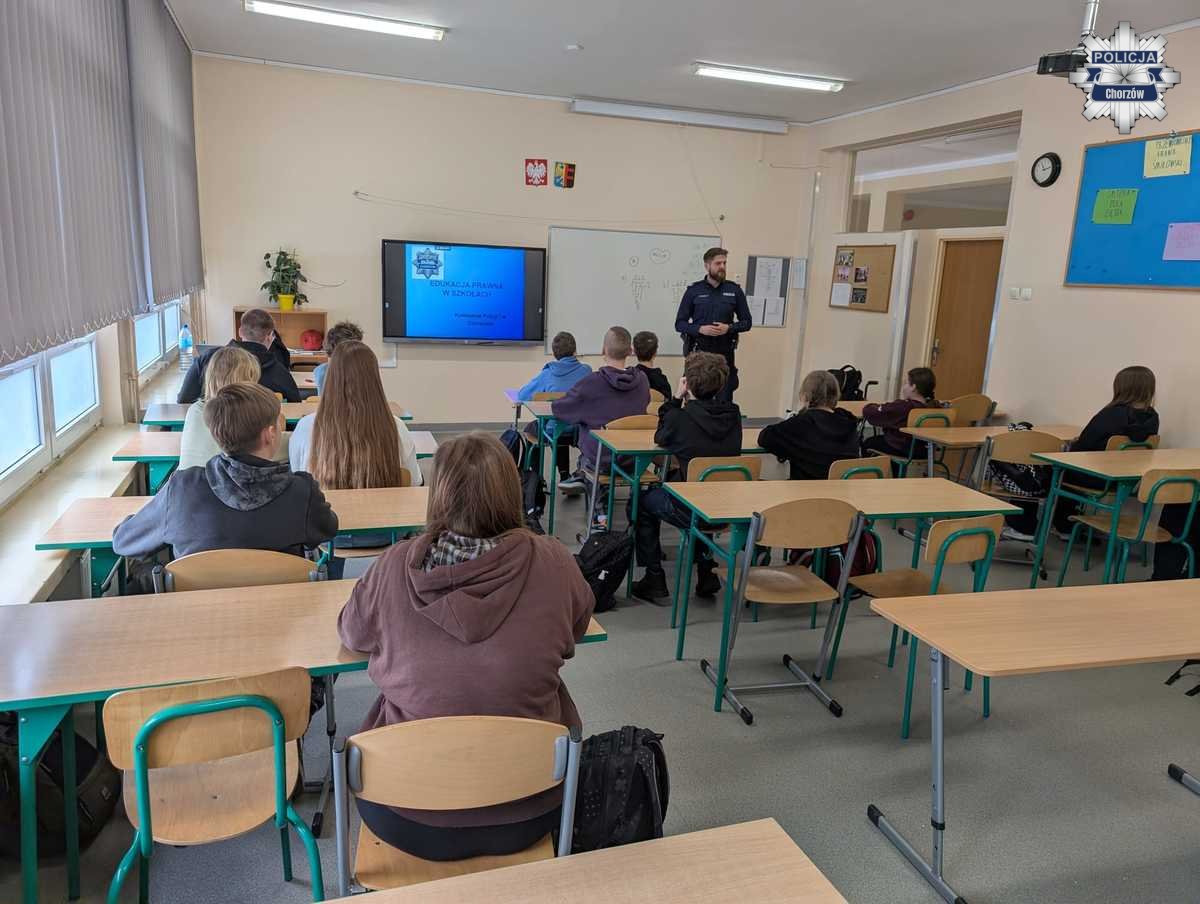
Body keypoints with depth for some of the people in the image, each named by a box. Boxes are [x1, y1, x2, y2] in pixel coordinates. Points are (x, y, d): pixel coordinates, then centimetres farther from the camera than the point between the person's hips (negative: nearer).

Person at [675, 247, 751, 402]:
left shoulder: (735, 290, 4)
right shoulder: (693, 291, 2)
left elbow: (746, 322, 8)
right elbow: (680, 323, 2)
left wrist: (729, 328, -11)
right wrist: (700, 329, -16)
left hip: (724, 353, 1)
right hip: (698, 352, -1)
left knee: (725, 399, 4)